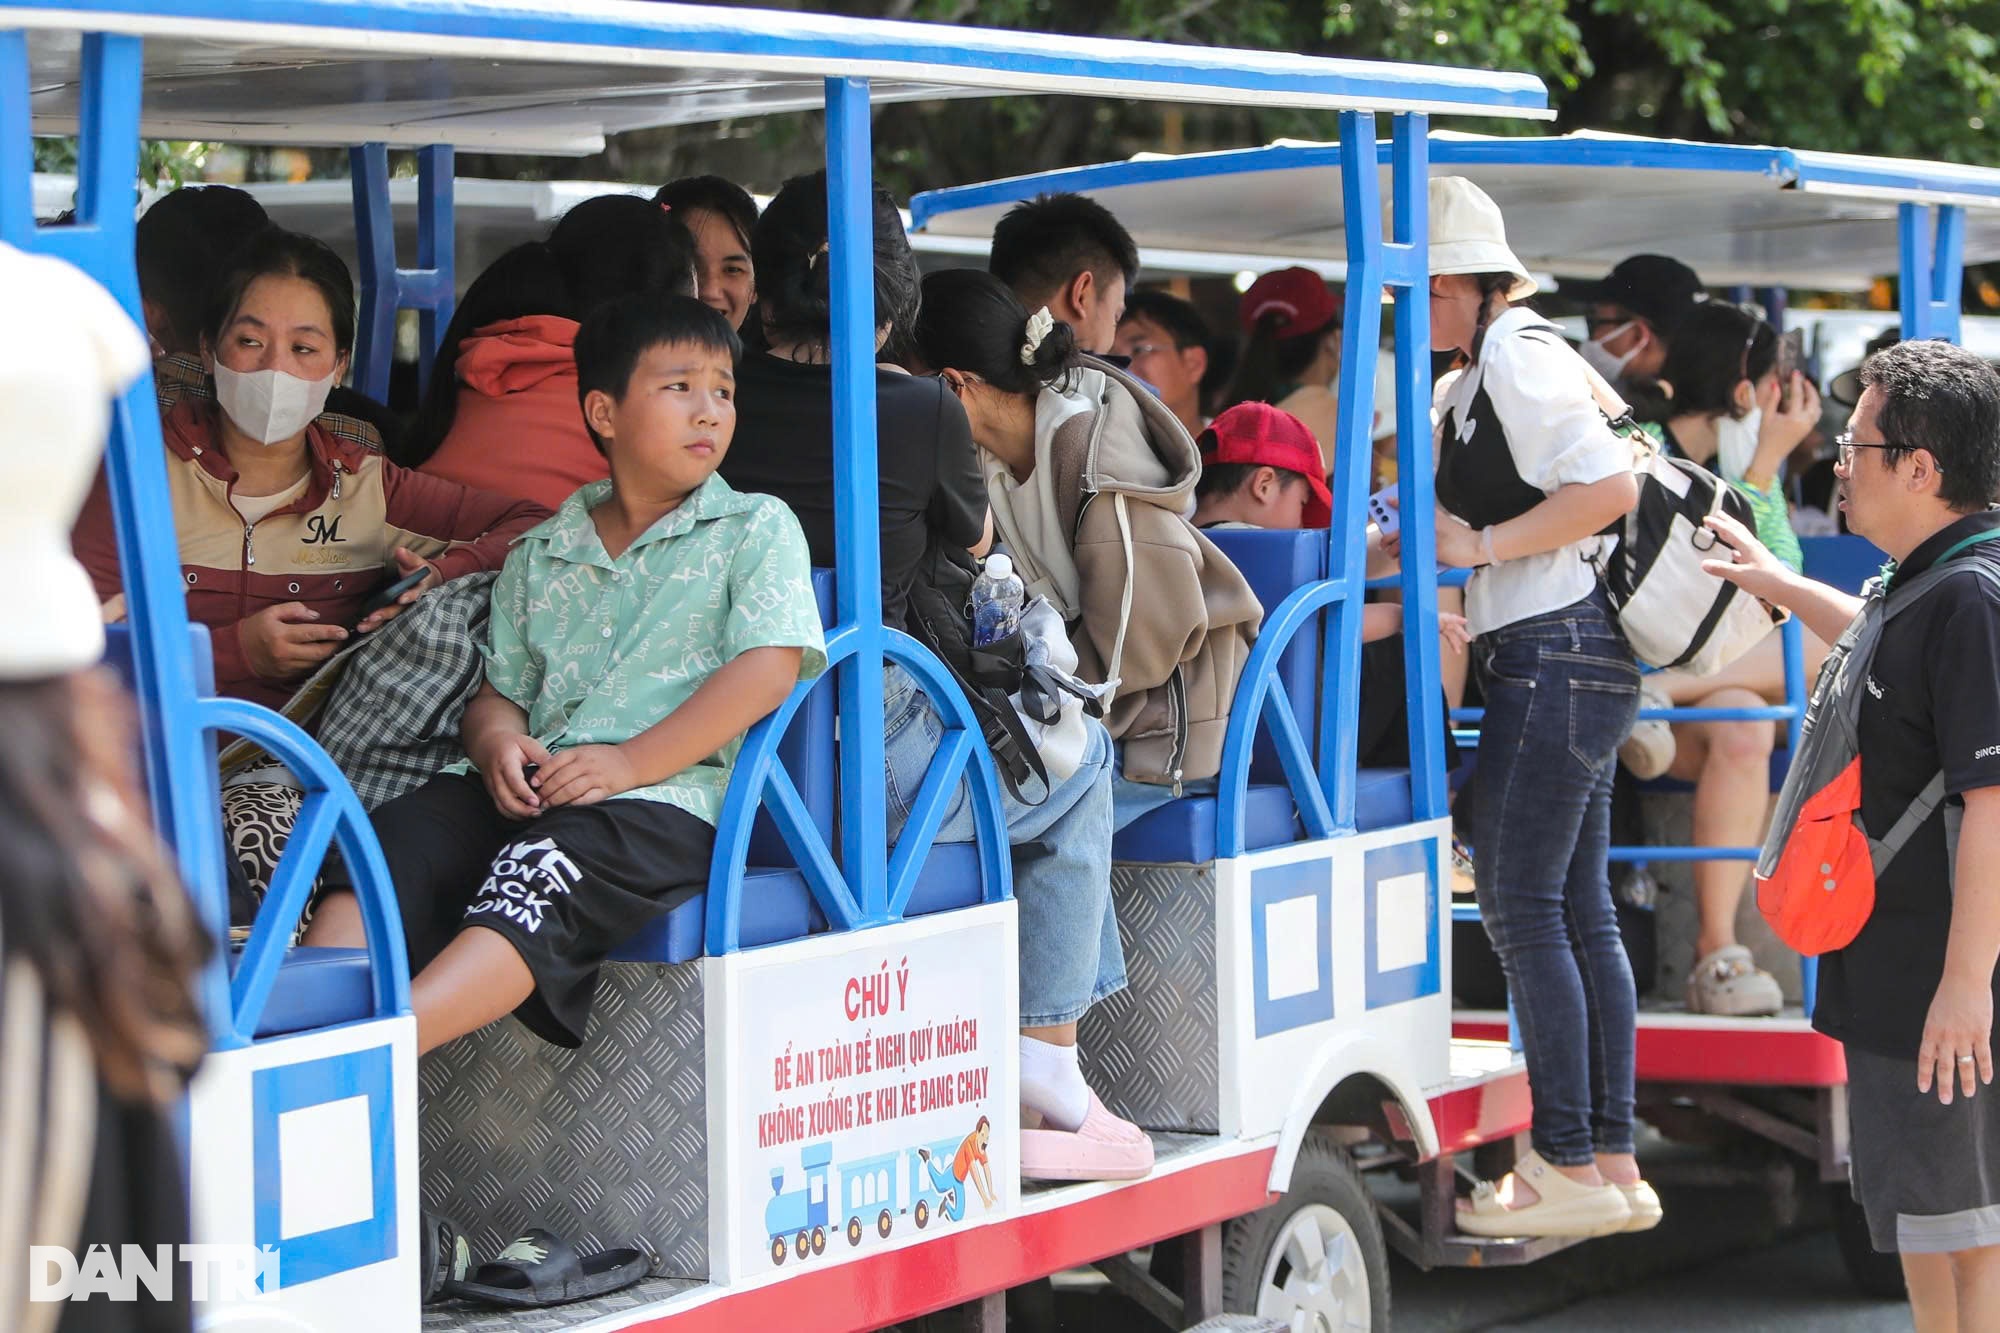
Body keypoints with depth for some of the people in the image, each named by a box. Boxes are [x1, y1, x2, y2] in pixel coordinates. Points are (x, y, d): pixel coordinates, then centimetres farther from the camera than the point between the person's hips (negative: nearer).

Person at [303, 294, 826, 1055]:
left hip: (668, 799, -5)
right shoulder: (541, 554, 24)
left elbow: (768, 669, -4)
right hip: (526, 790, 5)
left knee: (538, 873, -36)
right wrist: (496, 741, -5)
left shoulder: (757, 529, 10)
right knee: (388, 842, -25)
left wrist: (630, 762, -14)